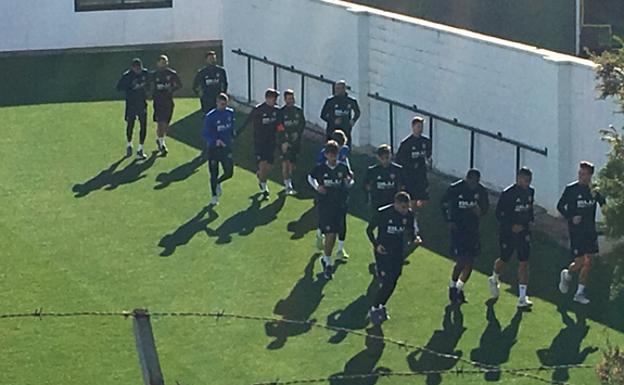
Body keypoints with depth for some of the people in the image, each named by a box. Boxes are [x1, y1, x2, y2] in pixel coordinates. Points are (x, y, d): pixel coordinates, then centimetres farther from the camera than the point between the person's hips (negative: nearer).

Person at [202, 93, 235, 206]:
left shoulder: (230, 113, 1)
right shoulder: (210, 116, -15)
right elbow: (205, 133, -17)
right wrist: (215, 141, -31)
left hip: (226, 147, 4)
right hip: (213, 148, -4)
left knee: (229, 173, 1)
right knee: (214, 174, 3)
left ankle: (217, 183, 34)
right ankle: (214, 196, 21)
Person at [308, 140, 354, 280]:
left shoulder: (343, 168, -2)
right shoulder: (320, 169, -6)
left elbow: (350, 182, 9)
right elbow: (310, 177, 12)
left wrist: (349, 182, -15)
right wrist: (317, 187, -6)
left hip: (340, 204, 3)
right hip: (325, 204, -3)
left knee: (334, 234, 10)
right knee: (330, 234, -9)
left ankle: (325, 258, 32)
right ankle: (328, 263, 3)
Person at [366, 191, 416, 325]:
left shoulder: (408, 214, -6)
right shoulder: (382, 213, -18)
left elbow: (410, 230, 10)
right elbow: (369, 230, -5)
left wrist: (413, 238, -13)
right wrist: (376, 245, -18)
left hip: (398, 253, 5)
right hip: (383, 252, -5)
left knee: (393, 283, 11)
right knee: (387, 283, -11)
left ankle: (381, 306, 32)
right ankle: (374, 309, 6)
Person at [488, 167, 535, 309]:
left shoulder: (530, 192, 3)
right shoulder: (507, 194, -17)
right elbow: (499, 213, -13)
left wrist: (531, 220, 5)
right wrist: (511, 226, -21)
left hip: (523, 232, 4)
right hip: (507, 232, -4)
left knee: (524, 263, -4)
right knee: (504, 260, 12)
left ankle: (522, 298, -3)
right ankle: (494, 279, 47)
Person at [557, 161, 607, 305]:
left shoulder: (594, 190, 3)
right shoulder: (571, 189, -7)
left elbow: (603, 203, 13)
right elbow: (560, 206, -1)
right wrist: (571, 218, -14)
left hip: (590, 232, 4)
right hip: (576, 231, -4)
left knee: (588, 262, 4)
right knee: (579, 262, -8)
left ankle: (580, 293, 13)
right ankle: (566, 275, 25)